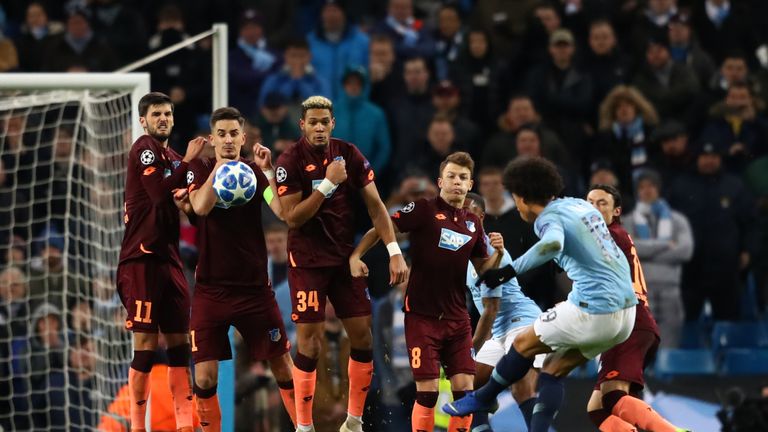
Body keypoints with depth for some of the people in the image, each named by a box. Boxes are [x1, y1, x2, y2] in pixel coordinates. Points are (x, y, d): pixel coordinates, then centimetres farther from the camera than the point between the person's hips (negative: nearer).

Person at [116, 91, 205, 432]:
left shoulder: (173, 157, 18)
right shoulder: (145, 148, -7)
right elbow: (160, 193, -20)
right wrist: (188, 161, -16)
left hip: (168, 258, 8)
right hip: (142, 259, -8)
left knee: (179, 342, 6)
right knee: (146, 343, -7)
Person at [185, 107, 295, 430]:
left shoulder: (255, 172, 3)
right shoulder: (200, 169, 1)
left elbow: (283, 212, -13)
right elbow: (200, 207, -19)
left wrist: (268, 170, -21)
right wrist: (219, 167, -23)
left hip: (254, 286, 1)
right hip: (211, 288, -1)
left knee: (282, 366, 4)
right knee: (205, 375, -7)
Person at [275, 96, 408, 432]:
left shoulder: (349, 154, -1)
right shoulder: (291, 161, -11)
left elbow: (374, 205, 0)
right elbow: (292, 217, -16)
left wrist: (394, 252, -7)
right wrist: (329, 183, -23)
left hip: (345, 256, 4)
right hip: (308, 261, -4)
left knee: (362, 335, 2)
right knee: (310, 341, -8)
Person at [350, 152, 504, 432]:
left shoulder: (473, 224, 11)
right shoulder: (424, 210, -5)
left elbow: (483, 269, 19)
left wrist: (497, 253, -1)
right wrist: (355, 256, -20)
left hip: (457, 319, 5)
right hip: (422, 315, -5)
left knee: (464, 389, -1)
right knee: (427, 392, -8)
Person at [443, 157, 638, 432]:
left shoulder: (550, 217, -9)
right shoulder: (580, 205, 16)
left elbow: (552, 244, -35)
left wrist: (509, 271, -35)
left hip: (593, 311, -8)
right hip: (626, 311, 8)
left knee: (524, 344, 14)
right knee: (553, 370, 16)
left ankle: (482, 399, 33)